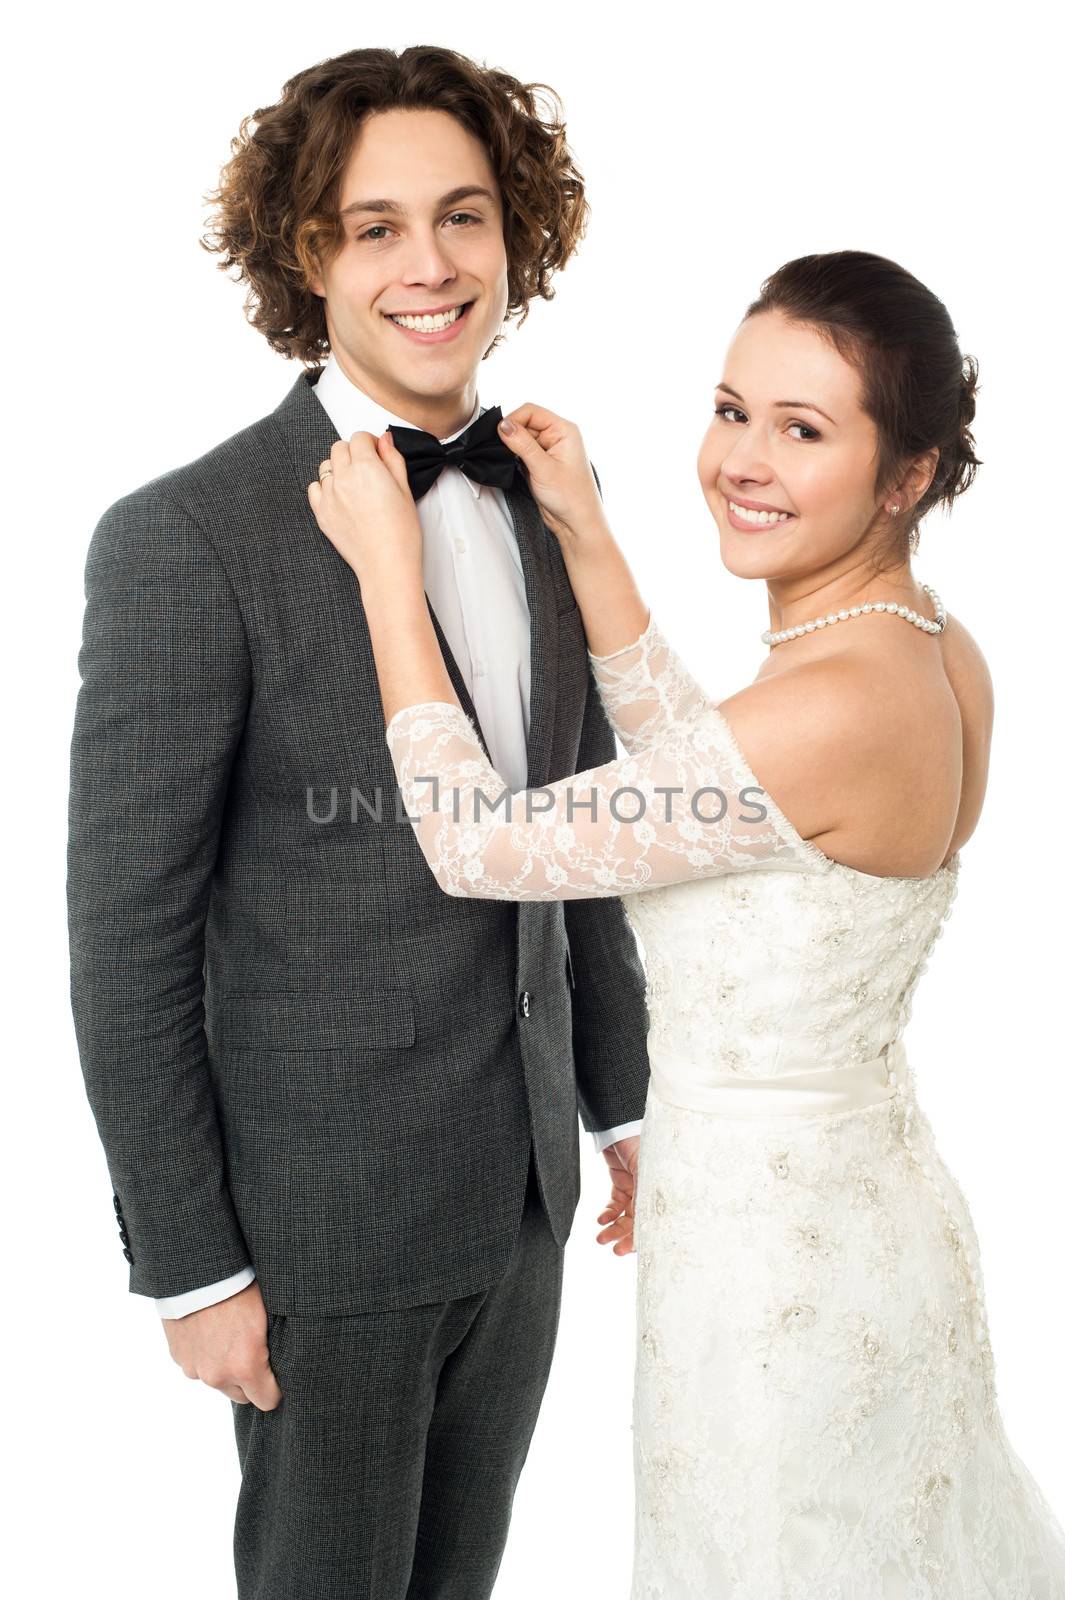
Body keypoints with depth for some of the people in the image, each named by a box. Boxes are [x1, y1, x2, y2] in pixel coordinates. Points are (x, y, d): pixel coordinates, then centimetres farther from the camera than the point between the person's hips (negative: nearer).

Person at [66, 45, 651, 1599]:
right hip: (325, 1211, -6)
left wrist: (623, 1097, 14)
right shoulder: (186, 539, -20)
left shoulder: (541, 498, 1)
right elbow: (127, 941, -16)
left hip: (525, 1181, 6)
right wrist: (189, 1266, -13)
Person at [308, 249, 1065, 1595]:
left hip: (770, 1260, -8)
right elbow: (696, 775, 9)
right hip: (872, 1209, 8)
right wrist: (584, 535, 4)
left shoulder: (832, 711, -30)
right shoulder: (938, 653, -3)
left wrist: (388, 569, -14)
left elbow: (480, 845, -22)